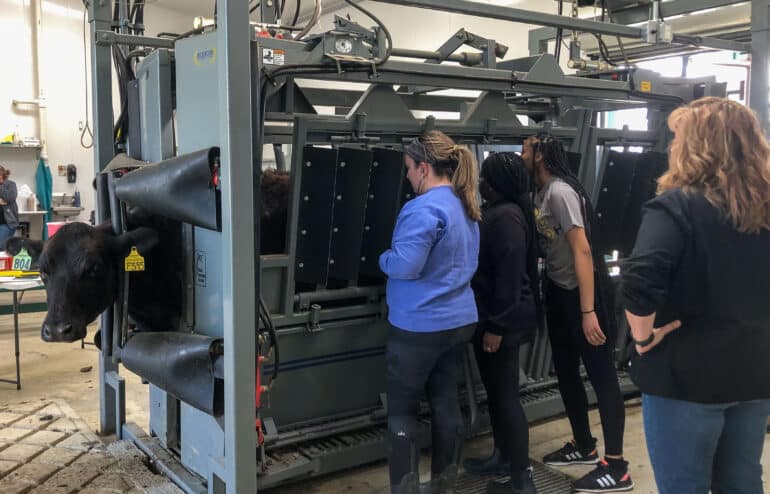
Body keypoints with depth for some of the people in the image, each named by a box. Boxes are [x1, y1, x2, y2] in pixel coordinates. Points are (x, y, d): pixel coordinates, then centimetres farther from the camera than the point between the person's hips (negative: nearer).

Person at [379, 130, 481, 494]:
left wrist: (383, 259, -5)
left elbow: (404, 266, -26)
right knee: (446, 402, 15)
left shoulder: (424, 209, -20)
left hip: (419, 326, -9)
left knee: (402, 409, 4)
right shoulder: (466, 206, 10)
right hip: (459, 320, 9)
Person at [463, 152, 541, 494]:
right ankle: (502, 456, 34)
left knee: (505, 394, -3)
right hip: (492, 315, 10)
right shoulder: (494, 212, 11)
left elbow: (510, 273, -24)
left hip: (503, 320, -10)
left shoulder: (506, 216, -19)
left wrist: (496, 326, -23)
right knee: (493, 389, 19)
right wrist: (489, 320, 21)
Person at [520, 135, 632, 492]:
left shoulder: (560, 192, -19)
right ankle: (583, 446, 33)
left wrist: (588, 311, -27)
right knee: (565, 370, 17)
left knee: (601, 374, -2)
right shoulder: (539, 194, 6)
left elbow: (582, 250, -24)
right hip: (558, 289, 9)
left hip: (584, 289, -9)